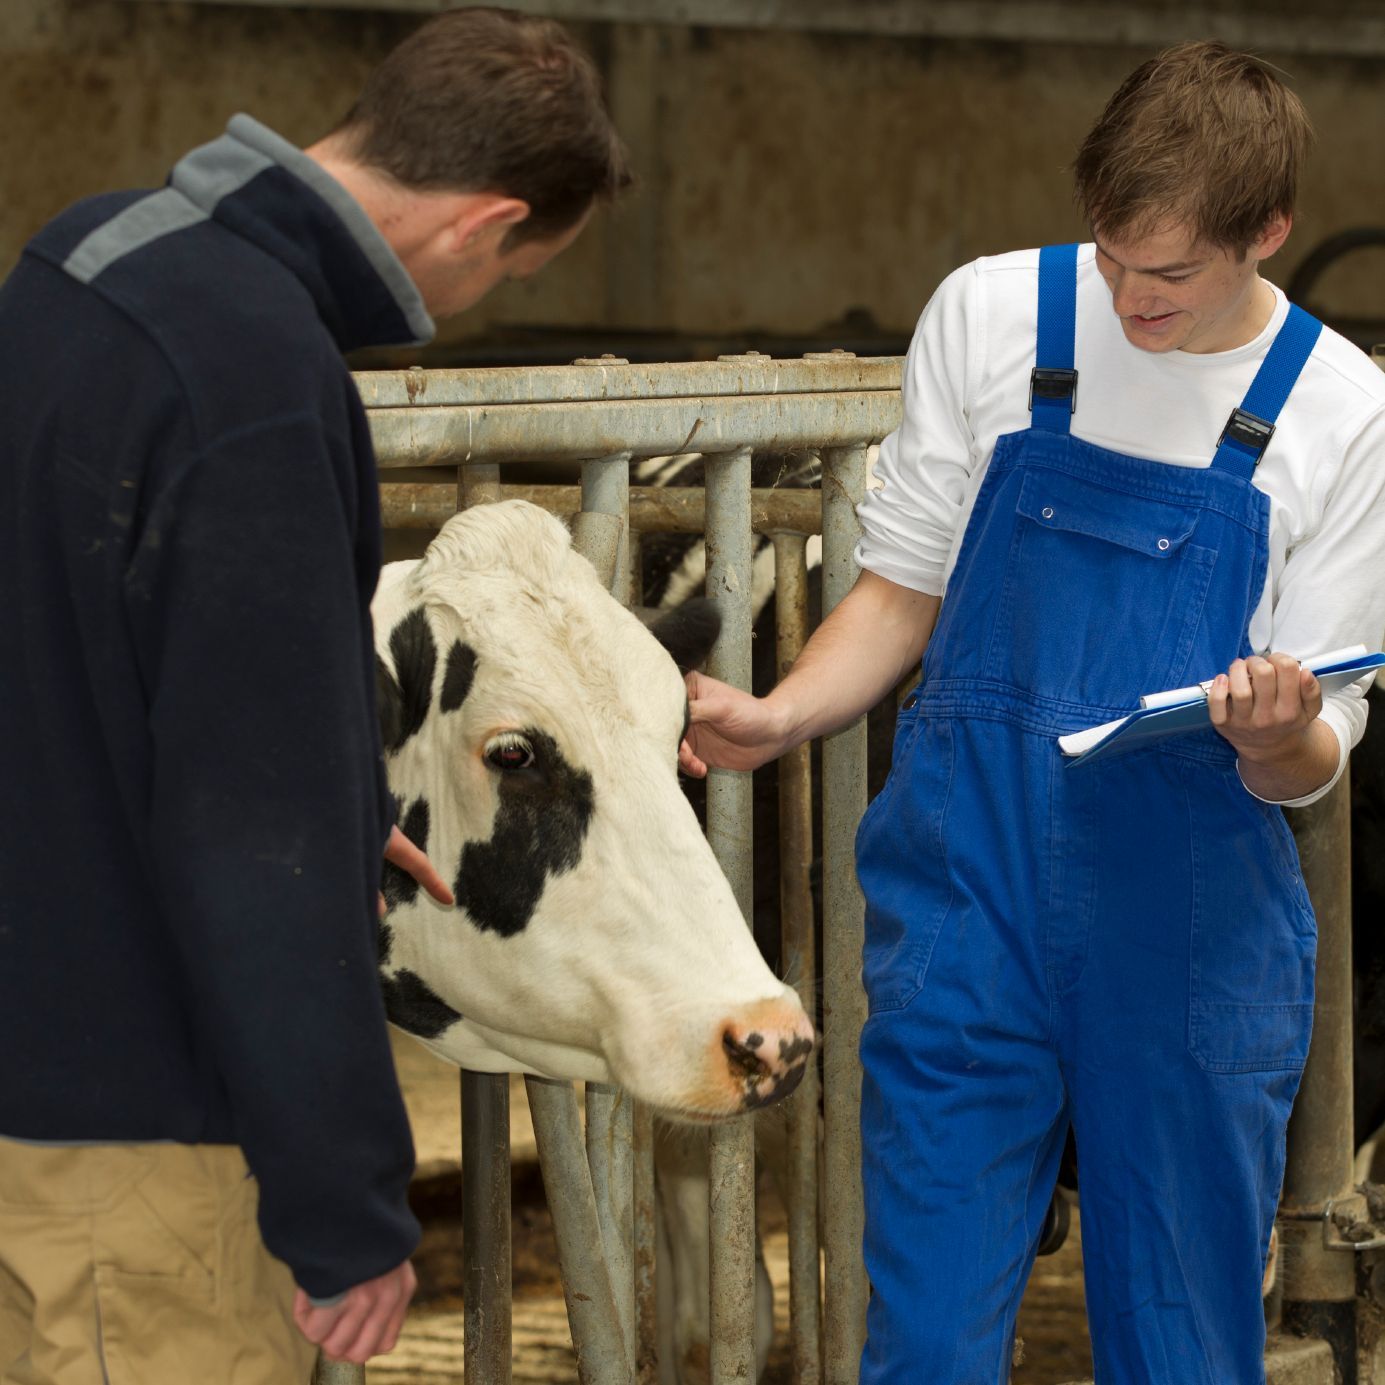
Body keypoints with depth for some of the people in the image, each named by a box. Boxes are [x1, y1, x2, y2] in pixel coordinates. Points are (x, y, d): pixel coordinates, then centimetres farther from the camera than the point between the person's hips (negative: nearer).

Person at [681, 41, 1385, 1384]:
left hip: (1194, 944, 0)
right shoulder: (990, 316, 1)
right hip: (967, 912, 0)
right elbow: (904, 589, 11)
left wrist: (1277, 736, -22)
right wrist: (781, 716, -7)